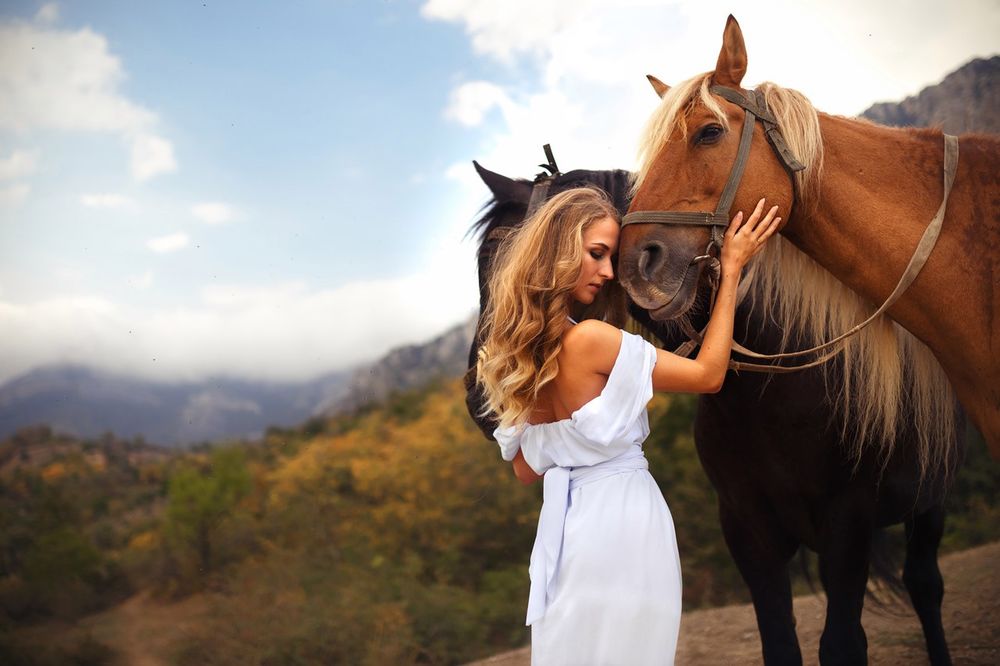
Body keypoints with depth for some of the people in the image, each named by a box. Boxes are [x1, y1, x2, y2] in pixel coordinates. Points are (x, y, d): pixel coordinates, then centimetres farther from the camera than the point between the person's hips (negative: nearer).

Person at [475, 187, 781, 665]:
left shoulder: (517, 351, 3)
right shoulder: (591, 339, -20)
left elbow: (526, 470, 10)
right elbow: (708, 375, -9)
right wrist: (730, 270, -5)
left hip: (563, 518, 7)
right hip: (622, 518, -7)